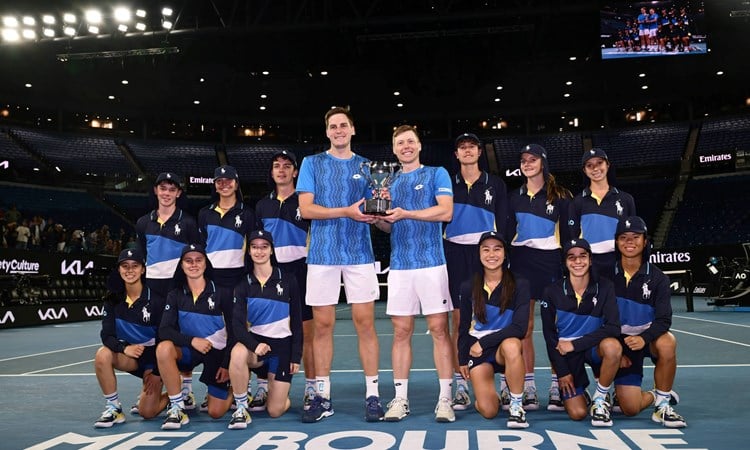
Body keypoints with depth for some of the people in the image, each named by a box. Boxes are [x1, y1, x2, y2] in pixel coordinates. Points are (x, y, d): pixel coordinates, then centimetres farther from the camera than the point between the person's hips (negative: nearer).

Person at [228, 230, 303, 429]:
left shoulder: (287, 280, -2)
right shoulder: (243, 284, 0)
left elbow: (297, 321, 1)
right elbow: (237, 323, -11)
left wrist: (296, 355, -3)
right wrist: (255, 345, -29)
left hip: (282, 345, -1)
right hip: (255, 340, 1)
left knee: (275, 411, -5)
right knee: (237, 353, -37)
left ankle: (277, 392, 34)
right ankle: (241, 408, -16)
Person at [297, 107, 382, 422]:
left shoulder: (365, 166, 12)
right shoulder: (312, 163, 8)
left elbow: (374, 211, 11)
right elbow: (306, 209, -4)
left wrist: (376, 213, -13)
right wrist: (347, 212, -15)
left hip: (359, 254, 1)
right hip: (323, 254, 0)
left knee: (365, 323, -1)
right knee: (322, 325, 2)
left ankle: (372, 395, 6)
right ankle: (323, 397, 12)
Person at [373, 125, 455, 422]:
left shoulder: (436, 174, 5)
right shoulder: (390, 183, 18)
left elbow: (446, 211, -9)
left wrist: (405, 213, -17)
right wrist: (378, 219, -3)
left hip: (431, 264, -4)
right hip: (399, 266, 4)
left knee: (439, 329, -3)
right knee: (401, 332, 4)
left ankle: (445, 398, 3)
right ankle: (400, 399, 11)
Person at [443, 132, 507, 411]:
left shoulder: (495, 184, 8)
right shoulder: (448, 184, 10)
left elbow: (503, 224, 7)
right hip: (455, 254, 1)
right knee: (458, 319, -1)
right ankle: (461, 386, 4)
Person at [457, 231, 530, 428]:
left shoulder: (519, 285, -8)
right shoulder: (469, 287, -1)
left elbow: (520, 327, -16)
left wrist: (484, 342, -17)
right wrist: (462, 359, 10)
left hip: (505, 345, -1)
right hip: (476, 348, 1)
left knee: (512, 345, -40)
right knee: (488, 411, -12)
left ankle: (516, 405, -20)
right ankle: (488, 389, 26)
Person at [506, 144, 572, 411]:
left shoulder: (560, 196, 2)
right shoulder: (515, 197, 11)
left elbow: (567, 235, 2)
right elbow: (508, 233, 13)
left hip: (550, 261, -3)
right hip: (521, 261, 3)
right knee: (525, 327, 3)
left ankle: (557, 388, 7)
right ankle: (528, 389, 9)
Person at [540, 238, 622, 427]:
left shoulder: (604, 287, -9)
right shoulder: (552, 291, -9)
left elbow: (613, 328, -18)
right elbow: (549, 335, -2)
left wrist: (575, 344, -21)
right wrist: (561, 371, -4)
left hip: (593, 347, 1)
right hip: (566, 352, 0)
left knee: (612, 346, -36)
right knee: (577, 413, -14)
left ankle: (600, 399, -11)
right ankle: (578, 393, 25)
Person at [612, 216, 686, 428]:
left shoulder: (657, 278, -5)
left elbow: (664, 319, -13)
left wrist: (643, 338, -33)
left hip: (647, 339, 0)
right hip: (619, 342, 0)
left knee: (667, 342, -38)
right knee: (630, 409, -13)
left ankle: (662, 404, -17)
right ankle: (654, 395, 24)